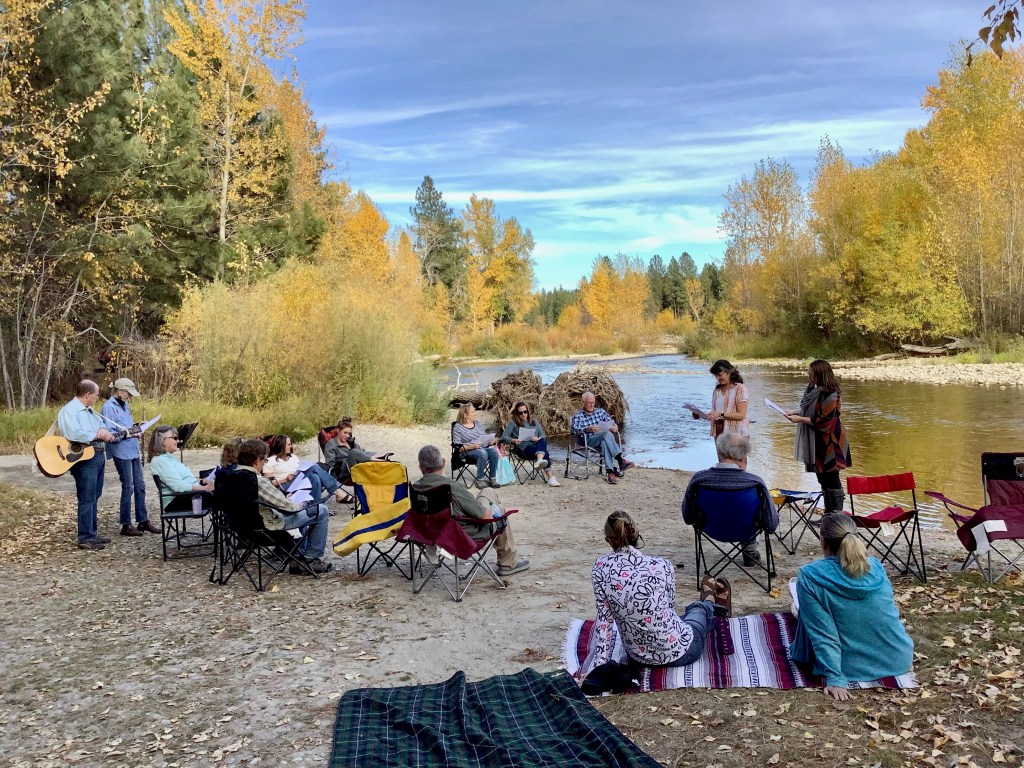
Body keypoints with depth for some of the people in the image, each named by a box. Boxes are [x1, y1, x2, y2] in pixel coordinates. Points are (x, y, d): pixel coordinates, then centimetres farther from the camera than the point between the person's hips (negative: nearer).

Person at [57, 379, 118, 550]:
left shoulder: (90, 411, 18)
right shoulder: (69, 411, -13)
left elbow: (102, 428, 21)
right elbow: (74, 434, -26)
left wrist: (105, 432, -3)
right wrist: (97, 435, -16)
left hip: (98, 456, 10)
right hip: (83, 458, -10)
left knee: (94, 497, 15)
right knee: (86, 499, -6)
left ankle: (92, 533, 24)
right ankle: (86, 539, -1)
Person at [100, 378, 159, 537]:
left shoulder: (124, 406, 13)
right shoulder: (108, 408, -12)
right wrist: (126, 433, -27)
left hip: (133, 451, 8)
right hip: (121, 452, -8)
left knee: (140, 486, 11)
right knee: (128, 487, -2)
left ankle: (143, 521, 20)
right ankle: (126, 525, 9)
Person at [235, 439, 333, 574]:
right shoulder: (258, 481, -29)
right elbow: (288, 506, -24)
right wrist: (303, 504, -4)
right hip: (270, 524, -10)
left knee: (301, 511, 33)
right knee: (321, 511, -2)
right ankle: (312, 559, 8)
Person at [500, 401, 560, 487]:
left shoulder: (534, 422, 24)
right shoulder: (513, 423, 11)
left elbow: (544, 436, 18)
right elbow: (504, 437, 1)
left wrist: (538, 439, -8)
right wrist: (513, 440, -21)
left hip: (536, 447, 4)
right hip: (523, 449, -4)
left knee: (542, 441, -36)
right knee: (544, 453, -34)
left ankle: (539, 461, -61)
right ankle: (550, 477, -48)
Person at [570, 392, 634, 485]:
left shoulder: (600, 411, 20)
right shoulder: (578, 415, 7)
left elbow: (612, 423, 13)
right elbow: (574, 430, -10)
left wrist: (614, 427, -13)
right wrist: (588, 429, -27)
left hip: (604, 439, 3)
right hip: (589, 441, -3)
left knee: (604, 443, -37)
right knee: (607, 434, -33)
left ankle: (610, 472, -49)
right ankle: (620, 460, -41)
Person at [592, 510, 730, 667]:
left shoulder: (601, 567, -14)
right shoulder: (662, 566, -15)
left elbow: (604, 617, -10)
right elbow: (669, 607, 2)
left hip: (638, 656, 3)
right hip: (677, 651, -3)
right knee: (699, 608, 33)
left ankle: (709, 601, 64)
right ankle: (710, 601, 65)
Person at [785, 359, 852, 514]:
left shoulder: (829, 395, -20)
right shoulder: (814, 389, 7)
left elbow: (824, 421, -21)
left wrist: (800, 419, -19)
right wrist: (795, 412, 2)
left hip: (829, 444, -9)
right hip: (817, 443, 9)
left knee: (831, 479, 0)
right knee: (823, 479, 16)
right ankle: (828, 513, 26)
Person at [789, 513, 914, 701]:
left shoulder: (810, 576, -20)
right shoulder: (876, 567, -5)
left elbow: (823, 634, -23)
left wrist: (835, 678, -17)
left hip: (852, 668, -4)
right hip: (899, 660, 4)